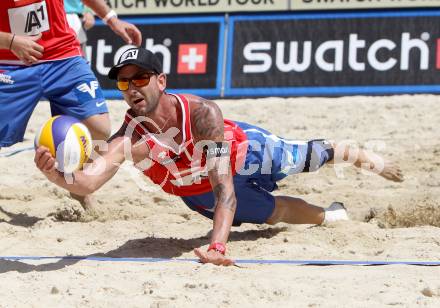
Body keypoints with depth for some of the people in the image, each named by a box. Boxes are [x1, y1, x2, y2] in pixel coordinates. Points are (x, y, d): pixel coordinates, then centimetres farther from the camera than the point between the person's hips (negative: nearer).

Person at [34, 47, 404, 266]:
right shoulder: (128, 140, -41)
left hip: (245, 151, -2)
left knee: (311, 158, 26)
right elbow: (88, 181, -57)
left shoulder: (202, 113, -46)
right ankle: (331, 215, 59)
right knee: (275, 211, 25)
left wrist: (218, 246, -62)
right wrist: (54, 173, -81)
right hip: (198, 194, 2)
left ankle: (361, 156, 60)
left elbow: (223, 184, -50)